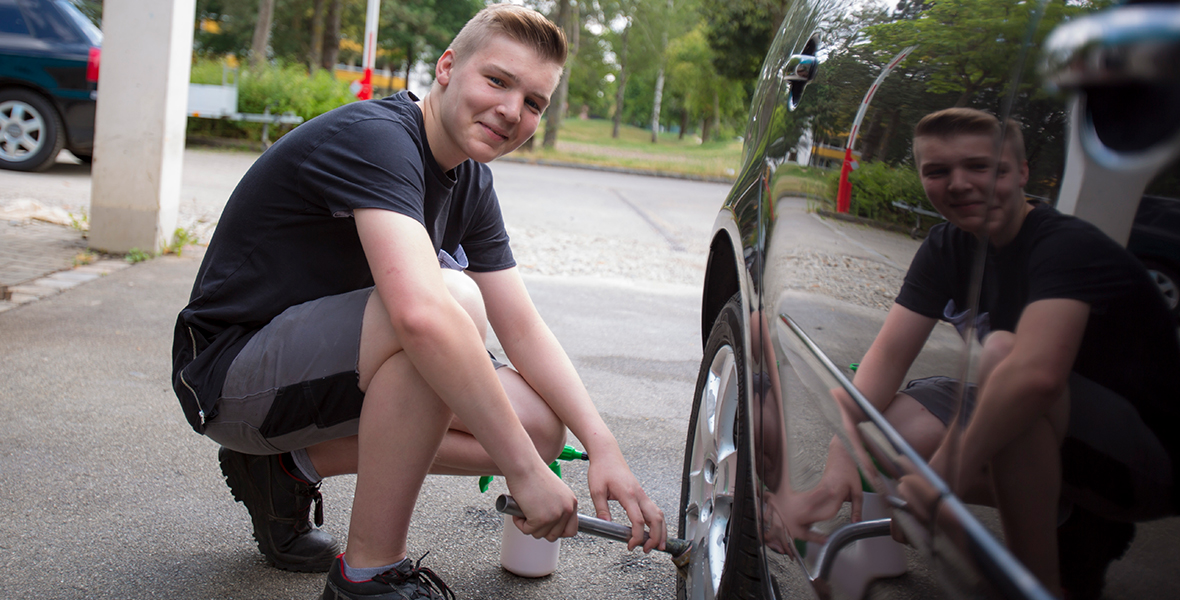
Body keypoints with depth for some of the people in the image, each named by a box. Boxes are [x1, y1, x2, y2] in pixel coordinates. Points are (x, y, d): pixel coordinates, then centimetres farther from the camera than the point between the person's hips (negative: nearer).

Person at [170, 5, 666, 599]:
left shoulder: (470, 182, 4)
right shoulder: (375, 137, -24)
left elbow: (522, 329, 2)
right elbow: (421, 314, -40)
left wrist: (602, 446, -11)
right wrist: (523, 469, -36)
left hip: (324, 362, 9)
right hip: (230, 374, -9)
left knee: (539, 423, -3)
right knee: (453, 299, -33)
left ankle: (291, 466, 6)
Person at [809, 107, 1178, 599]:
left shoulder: (1068, 245, -24)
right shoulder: (948, 246, 1)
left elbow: (1036, 374, -42)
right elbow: (889, 353, -7)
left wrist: (940, 481, -40)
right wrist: (843, 453, -23)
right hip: (1062, 437, 8)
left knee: (1003, 350, -33)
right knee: (888, 422, -11)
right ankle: (1075, 528, 6)